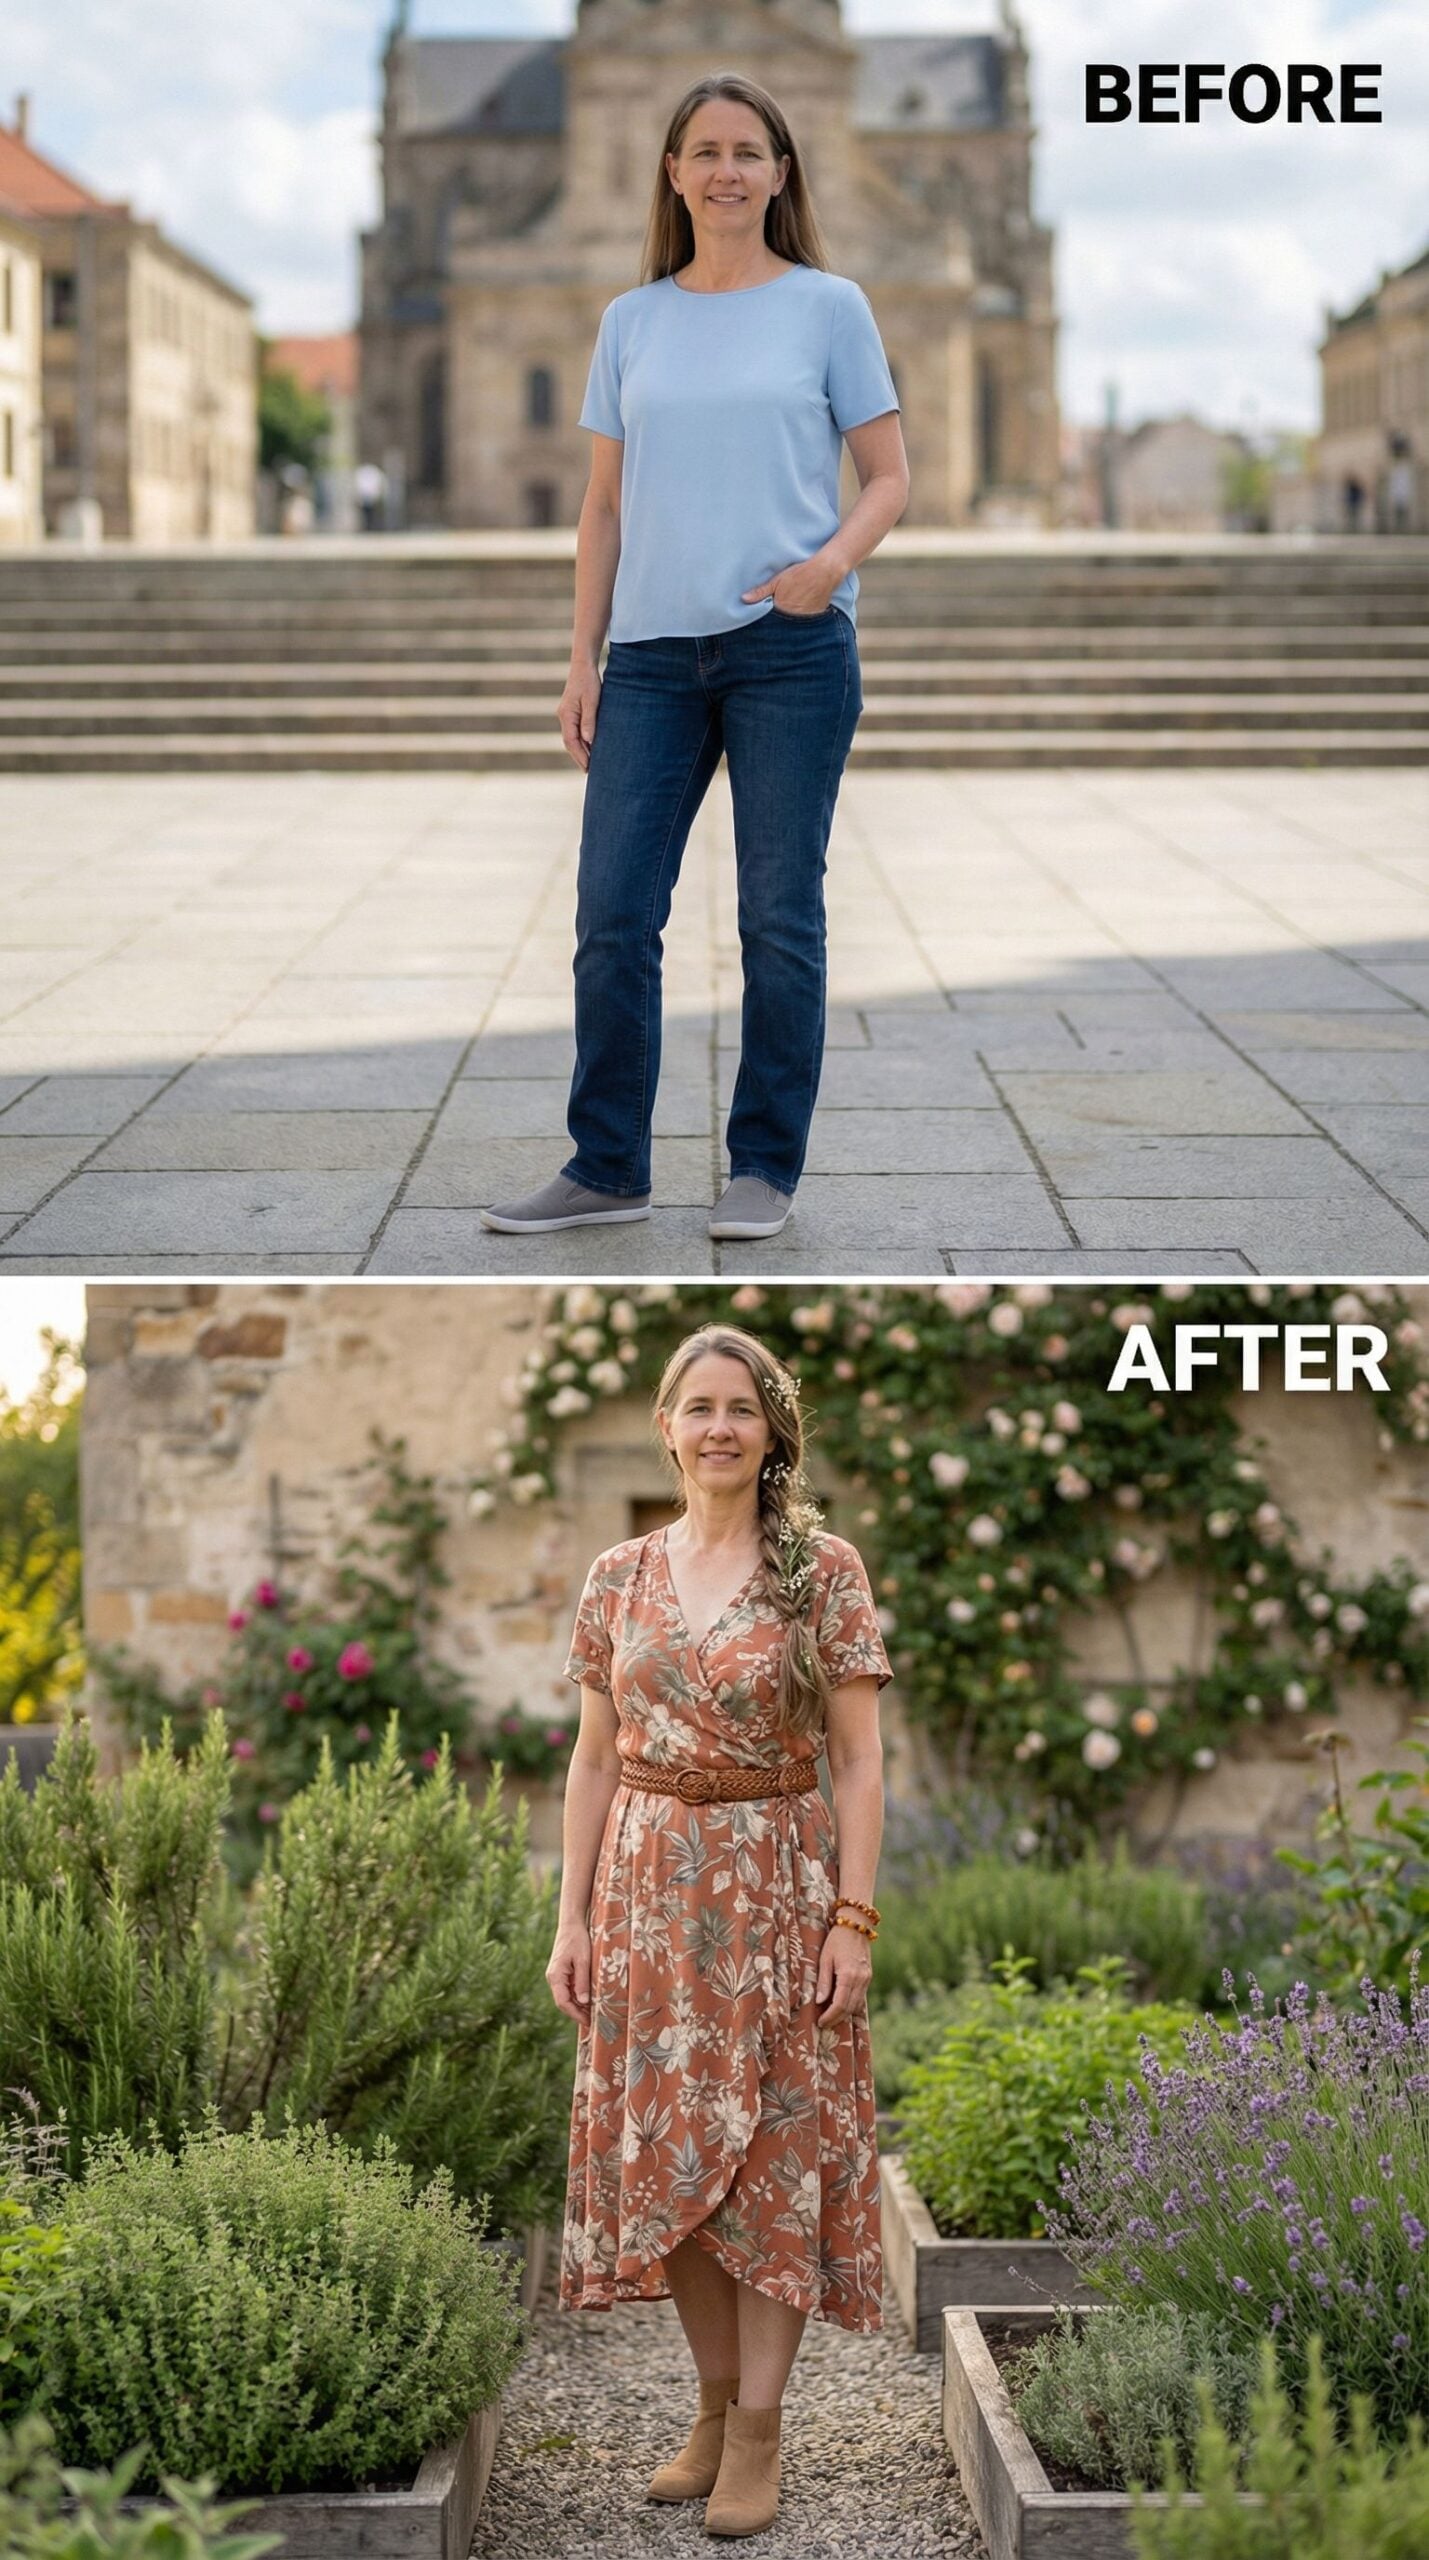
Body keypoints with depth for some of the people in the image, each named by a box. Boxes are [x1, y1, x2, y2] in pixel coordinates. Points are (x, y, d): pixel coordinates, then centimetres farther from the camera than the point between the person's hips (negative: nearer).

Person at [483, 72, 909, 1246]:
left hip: (791, 649, -3)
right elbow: (606, 505, 14)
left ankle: (766, 1168, 12)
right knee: (613, 912, 0)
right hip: (653, 653, 3)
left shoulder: (830, 308, 4)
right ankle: (607, 1167, 11)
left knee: (779, 915, 2)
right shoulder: (633, 323, 12)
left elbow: (890, 478, 3)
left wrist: (837, 558, -18)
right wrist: (581, 660, 7)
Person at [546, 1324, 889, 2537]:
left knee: (777, 2155, 0)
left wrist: (855, 1917, -11)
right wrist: (574, 1915, 4)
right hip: (648, 1888, 3)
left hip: (779, 1885, -3)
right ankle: (715, 2401, 21)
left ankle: (758, 2430, 9)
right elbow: (595, 1758, 9)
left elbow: (859, 1761, -5)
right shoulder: (620, 1576, 5)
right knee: (667, 2152, 7)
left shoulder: (825, 1569, -4)